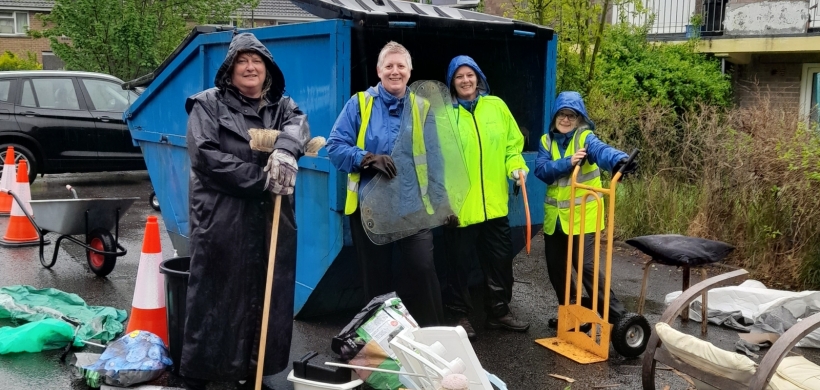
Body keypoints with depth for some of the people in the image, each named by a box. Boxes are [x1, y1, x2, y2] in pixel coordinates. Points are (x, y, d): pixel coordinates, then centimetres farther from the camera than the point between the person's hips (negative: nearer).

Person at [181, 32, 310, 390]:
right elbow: (205, 157, -11)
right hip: (221, 222, -4)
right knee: (214, 299, 0)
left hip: (272, 222, 4)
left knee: (267, 297, 7)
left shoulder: (281, 106, 15)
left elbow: (299, 126, -8)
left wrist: (285, 150, -32)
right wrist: (262, 178, -15)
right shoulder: (207, 104, 2)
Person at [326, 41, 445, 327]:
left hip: (413, 206, 0)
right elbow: (335, 147, -4)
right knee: (376, 275, 10)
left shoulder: (422, 108, 7)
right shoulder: (359, 104, 1)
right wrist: (368, 160, -20)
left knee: (422, 267, -10)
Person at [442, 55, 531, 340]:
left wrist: (516, 167, -6)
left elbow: (512, 143, 12)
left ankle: (499, 312, 29)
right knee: (460, 262, 6)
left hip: (494, 202, 4)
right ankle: (461, 316, 21)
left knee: (500, 260, 13)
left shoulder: (496, 106, 6)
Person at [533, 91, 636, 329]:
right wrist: (567, 162, -26)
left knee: (586, 266, -10)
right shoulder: (547, 141, 5)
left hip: (582, 216, -5)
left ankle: (615, 315, 0)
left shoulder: (585, 138, -8)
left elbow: (602, 151, -31)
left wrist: (620, 160, -53)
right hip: (554, 217, 5)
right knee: (556, 268, 12)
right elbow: (541, 170, -10)